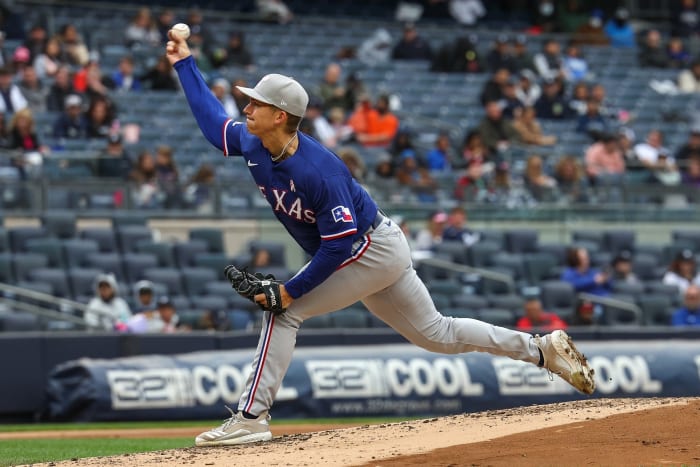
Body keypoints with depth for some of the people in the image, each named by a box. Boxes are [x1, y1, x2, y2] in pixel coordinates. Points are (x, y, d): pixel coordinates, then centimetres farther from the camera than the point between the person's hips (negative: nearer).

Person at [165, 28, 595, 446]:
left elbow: (338, 244, -29)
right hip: (377, 254, 9)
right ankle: (542, 349, 23)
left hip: (373, 251, -9)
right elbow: (214, 123, 12)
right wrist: (185, 63, 9)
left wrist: (291, 290, -29)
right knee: (436, 333, 16)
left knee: (283, 310, -15)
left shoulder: (318, 171, -31)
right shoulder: (254, 145, -7)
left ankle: (252, 417, -15)